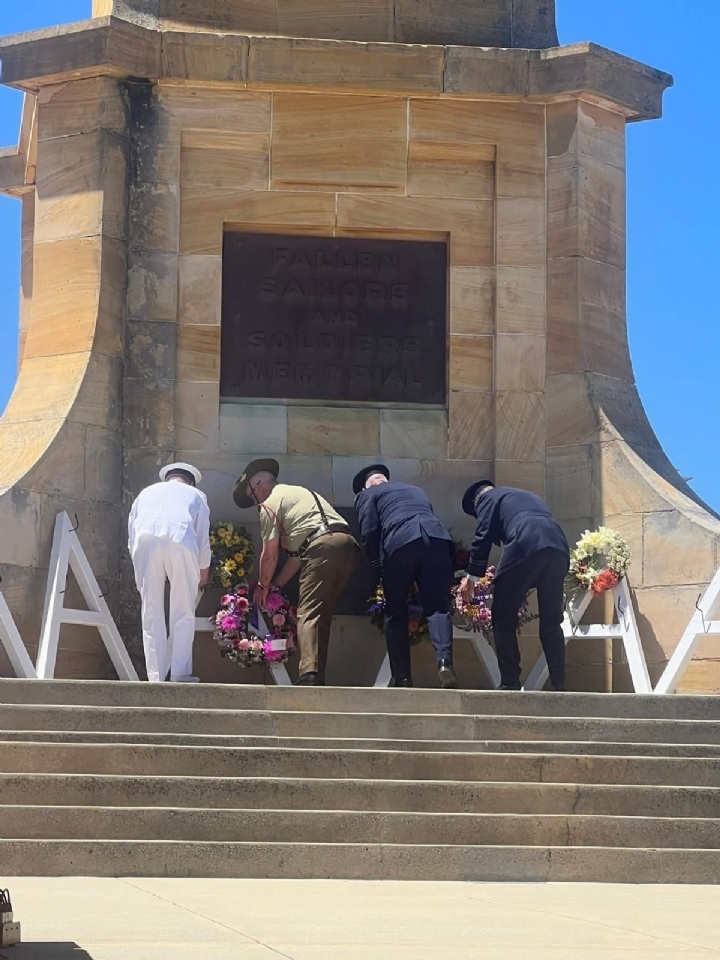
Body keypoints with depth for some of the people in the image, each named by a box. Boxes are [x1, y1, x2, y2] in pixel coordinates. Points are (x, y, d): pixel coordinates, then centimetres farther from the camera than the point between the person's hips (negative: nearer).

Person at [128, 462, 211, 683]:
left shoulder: (146, 493, 36)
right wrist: (203, 572, 36)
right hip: (180, 541, -2)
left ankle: (156, 677, 4)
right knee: (183, 612, 4)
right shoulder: (195, 496, 31)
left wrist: (141, 569, 35)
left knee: (152, 614, 6)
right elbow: (203, 539, 24)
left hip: (145, 541, 2)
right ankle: (180, 673, -3)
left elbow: (131, 533, 28)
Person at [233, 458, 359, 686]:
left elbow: (270, 555, 6)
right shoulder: (297, 492, 34)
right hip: (348, 544, 8)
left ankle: (309, 675, -25)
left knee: (308, 614, -11)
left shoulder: (269, 504, 8)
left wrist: (263, 586, 22)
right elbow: (297, 554, 31)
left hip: (323, 546, -8)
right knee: (322, 616, 12)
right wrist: (276, 585, 33)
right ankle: (318, 678, 9)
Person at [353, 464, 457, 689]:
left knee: (396, 614, 9)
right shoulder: (417, 491, 37)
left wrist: (379, 564, 16)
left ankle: (402, 678, 5)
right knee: (437, 606, -1)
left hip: (400, 543, -3)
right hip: (438, 539, 3)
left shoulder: (367, 495, 22)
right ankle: (444, 661, -25)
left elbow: (369, 532, 7)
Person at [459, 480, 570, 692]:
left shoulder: (487, 498, 21)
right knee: (551, 621, 12)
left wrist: (472, 577, 11)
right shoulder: (529, 497, 41)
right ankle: (559, 685, 6)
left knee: (504, 617, 4)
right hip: (558, 547, 6)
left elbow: (483, 536, 8)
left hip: (525, 546, -6)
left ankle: (510, 683, -1)